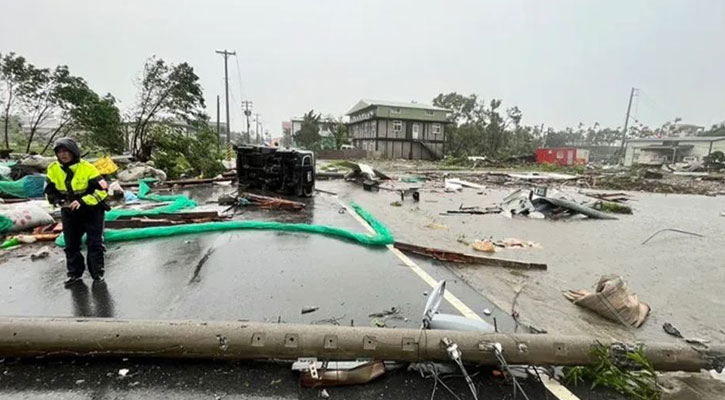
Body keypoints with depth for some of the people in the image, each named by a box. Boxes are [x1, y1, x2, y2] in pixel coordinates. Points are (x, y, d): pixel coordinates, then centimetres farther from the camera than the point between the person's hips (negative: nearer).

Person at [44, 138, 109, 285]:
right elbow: (50, 191, 5)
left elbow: (102, 190, -21)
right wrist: (59, 201, -15)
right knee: (71, 244, 12)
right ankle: (75, 273, 26)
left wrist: (83, 201, -30)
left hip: (92, 210, -5)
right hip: (69, 212, 5)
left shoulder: (87, 168, -21)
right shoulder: (53, 169, -6)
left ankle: (97, 273, 11)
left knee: (94, 243, -1)